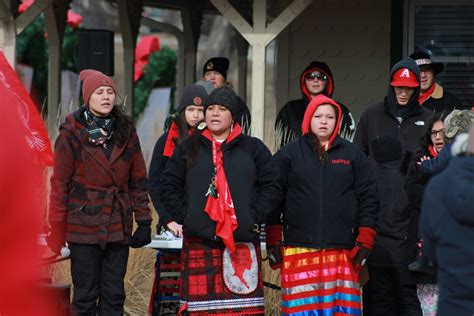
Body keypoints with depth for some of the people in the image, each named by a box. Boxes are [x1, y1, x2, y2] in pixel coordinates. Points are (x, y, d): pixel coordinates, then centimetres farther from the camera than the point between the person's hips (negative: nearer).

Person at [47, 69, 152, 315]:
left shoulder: (126, 131, 8)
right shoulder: (72, 132, -3)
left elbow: (138, 179, 10)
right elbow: (60, 182, -3)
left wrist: (143, 221, 4)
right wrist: (56, 229, -7)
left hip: (118, 225, 3)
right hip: (84, 223, -3)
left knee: (114, 294, 5)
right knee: (85, 294, -1)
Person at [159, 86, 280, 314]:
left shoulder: (253, 148, 11)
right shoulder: (188, 148, 13)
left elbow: (271, 185, 8)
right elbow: (168, 186, 12)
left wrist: (255, 217, -2)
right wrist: (184, 216, 0)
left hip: (242, 242, -1)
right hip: (199, 243, 1)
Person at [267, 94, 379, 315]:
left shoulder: (353, 155, 13)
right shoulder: (288, 155, 10)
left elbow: (368, 198, 12)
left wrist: (365, 242, 5)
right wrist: (273, 242, 2)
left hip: (342, 252, 1)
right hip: (299, 250, -1)